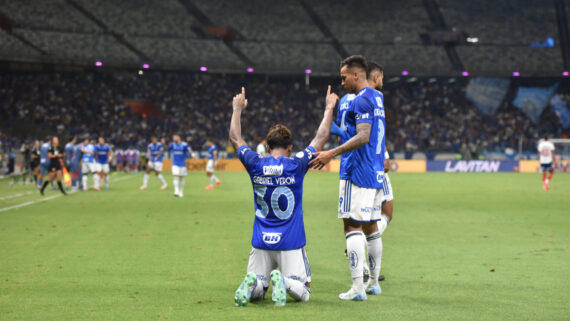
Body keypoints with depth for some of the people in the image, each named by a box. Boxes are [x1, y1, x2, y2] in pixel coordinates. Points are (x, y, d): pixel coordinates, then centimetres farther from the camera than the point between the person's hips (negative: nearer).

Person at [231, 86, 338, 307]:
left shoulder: (255, 165, -1)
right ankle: (284, 282, -28)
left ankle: (252, 283, -21)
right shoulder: (296, 165, -7)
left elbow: (235, 139, 16)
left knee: (256, 290, 14)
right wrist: (329, 109, 15)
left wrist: (237, 110, 28)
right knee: (303, 293, 4)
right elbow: (321, 139, 4)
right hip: (291, 243, -2)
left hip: (261, 242, 2)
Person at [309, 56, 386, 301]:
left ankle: (357, 288, -12)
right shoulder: (377, 98, 17)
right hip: (376, 172, 10)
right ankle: (373, 283, 23)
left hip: (358, 172, -10)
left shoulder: (361, 100, -13)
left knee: (352, 226, -9)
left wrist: (332, 153, -25)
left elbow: (363, 136, -23)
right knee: (370, 226, 15)